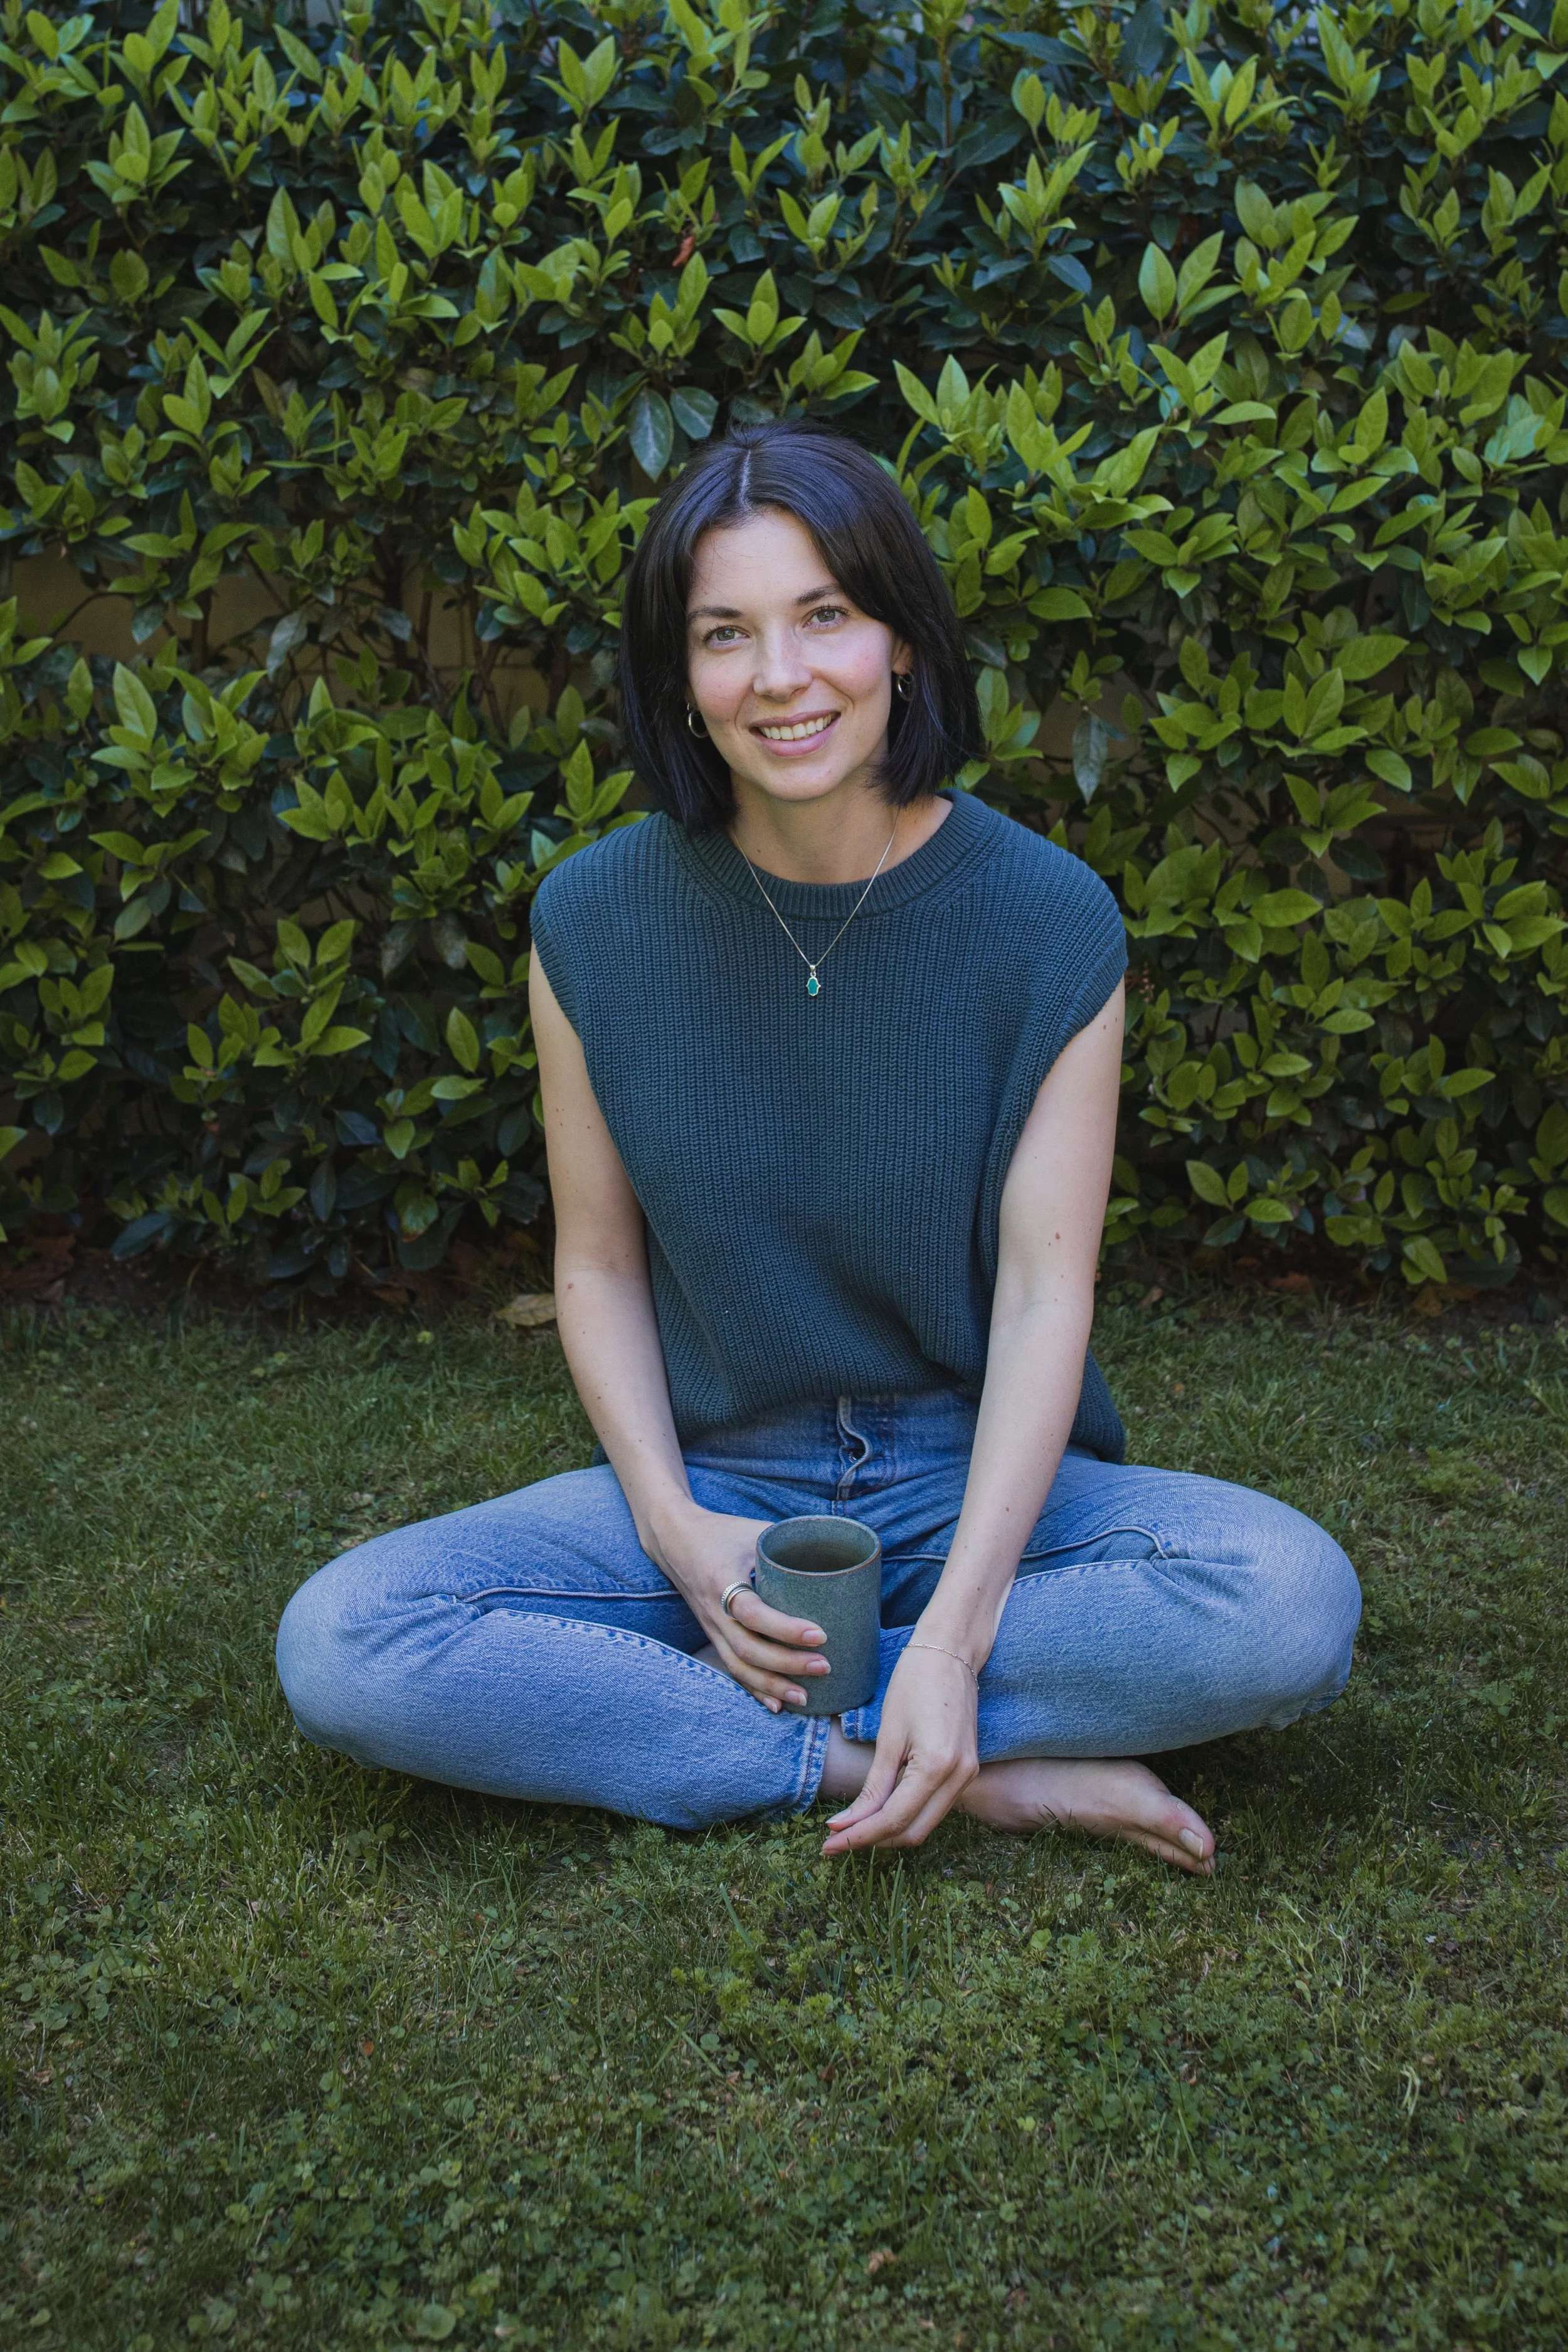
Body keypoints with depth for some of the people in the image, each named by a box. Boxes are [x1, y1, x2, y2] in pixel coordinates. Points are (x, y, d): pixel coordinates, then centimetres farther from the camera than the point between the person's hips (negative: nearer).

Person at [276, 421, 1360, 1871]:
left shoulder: (1048, 921, -10)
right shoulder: (596, 923, -5)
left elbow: (1046, 1292, -13)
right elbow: (598, 1264, 1)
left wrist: (952, 1634, -24)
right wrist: (677, 1530, -15)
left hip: (975, 1480, -1)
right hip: (709, 1482, 1)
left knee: (1295, 1603, -29)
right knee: (338, 1649, -23)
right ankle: (990, 1778, -21)